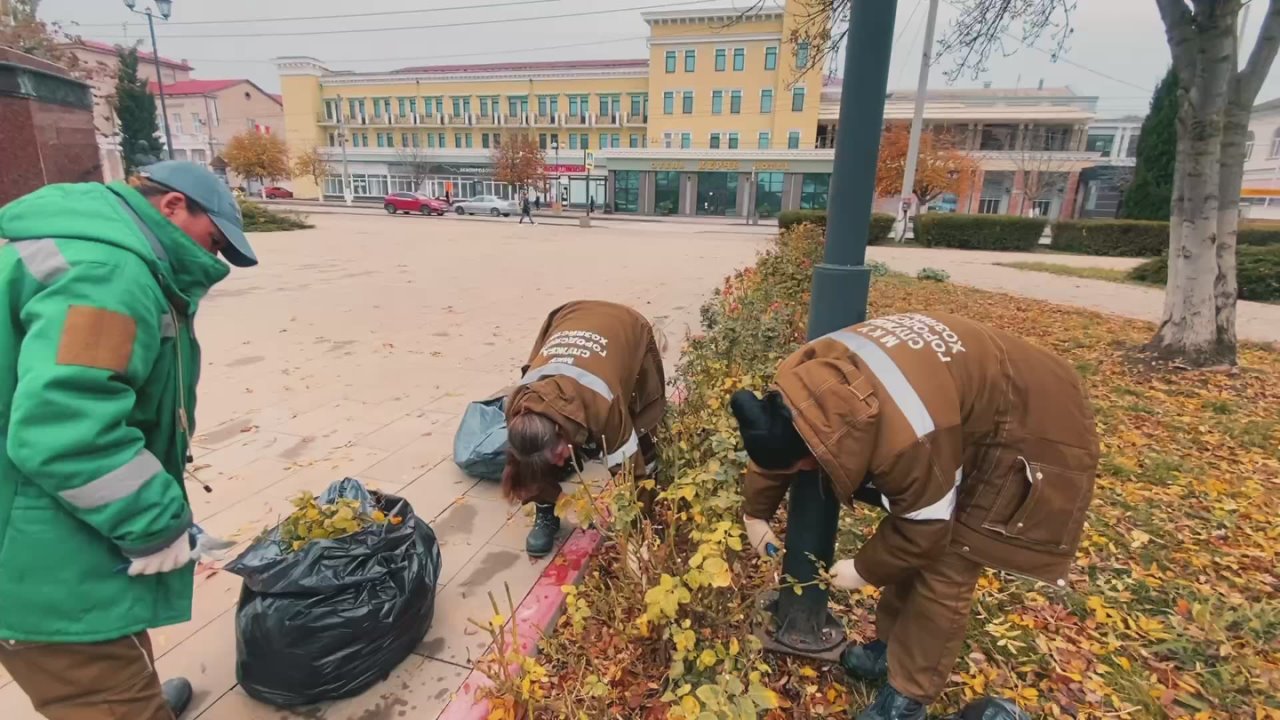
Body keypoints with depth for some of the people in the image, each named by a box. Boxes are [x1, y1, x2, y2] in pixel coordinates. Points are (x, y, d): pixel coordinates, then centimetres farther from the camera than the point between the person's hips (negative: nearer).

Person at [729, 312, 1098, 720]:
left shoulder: (906, 438, -41)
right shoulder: (807, 377, -17)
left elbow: (924, 531, -23)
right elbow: (777, 441, 3)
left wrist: (864, 570, -5)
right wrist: (756, 513, 16)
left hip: (1022, 433, -8)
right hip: (973, 398, 8)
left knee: (943, 571, -5)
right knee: (906, 543, 12)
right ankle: (892, 647, 32)